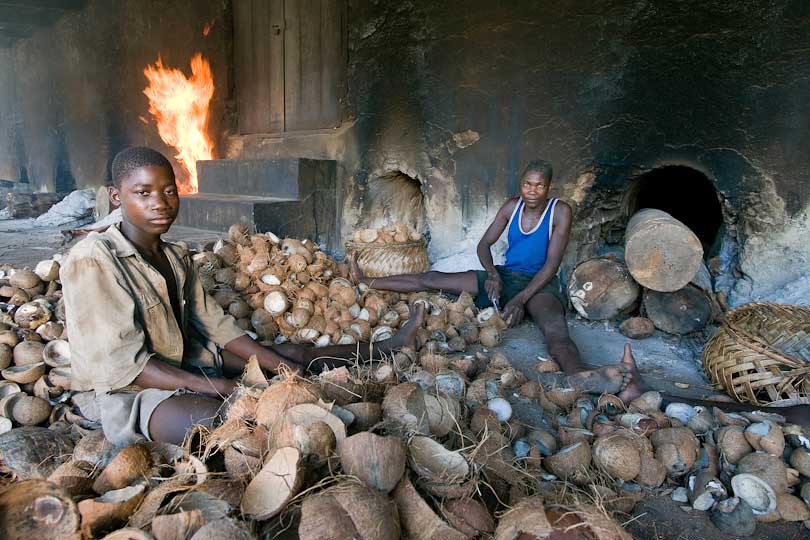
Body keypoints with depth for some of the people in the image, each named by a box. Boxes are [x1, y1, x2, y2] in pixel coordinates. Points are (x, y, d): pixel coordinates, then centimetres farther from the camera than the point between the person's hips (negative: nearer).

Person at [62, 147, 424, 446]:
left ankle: (384, 348, 22)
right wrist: (216, 387, -26)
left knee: (294, 354, 5)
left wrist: (280, 365, -6)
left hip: (185, 367, 7)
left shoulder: (176, 258, 5)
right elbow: (122, 363, -22)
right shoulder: (92, 260, -19)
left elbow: (214, 325, 4)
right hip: (128, 393, -7)